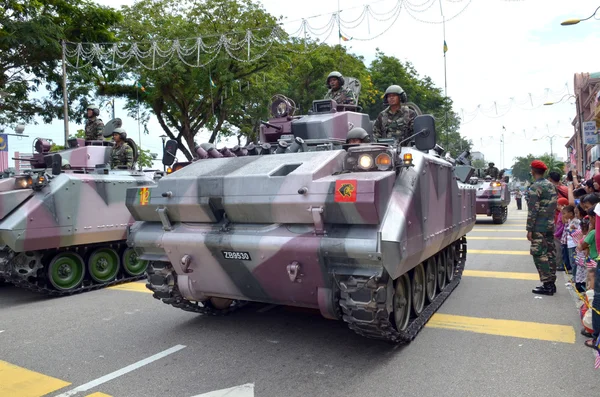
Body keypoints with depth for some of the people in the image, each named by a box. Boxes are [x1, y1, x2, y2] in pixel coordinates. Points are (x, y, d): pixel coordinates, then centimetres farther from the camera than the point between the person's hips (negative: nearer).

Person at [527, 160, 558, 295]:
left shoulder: (535, 187, -15)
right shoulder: (550, 185, 12)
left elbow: (533, 210, -18)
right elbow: (553, 206, 17)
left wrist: (529, 229, -15)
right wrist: (551, 221, 21)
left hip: (539, 227, -9)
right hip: (550, 225, 9)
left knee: (539, 254, -4)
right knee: (550, 253, 12)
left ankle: (547, 285, -2)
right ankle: (551, 283, 20)